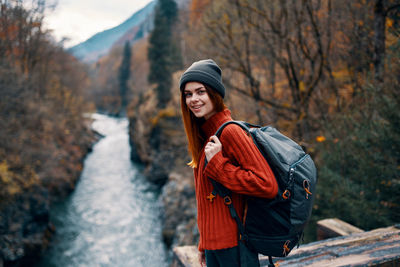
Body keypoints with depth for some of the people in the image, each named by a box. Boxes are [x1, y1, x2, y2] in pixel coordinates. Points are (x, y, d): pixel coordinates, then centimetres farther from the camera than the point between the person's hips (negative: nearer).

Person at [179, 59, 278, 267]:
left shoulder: (230, 132, -18)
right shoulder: (204, 134, 8)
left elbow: (267, 185, -24)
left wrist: (217, 164, -22)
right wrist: (204, 244, 18)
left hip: (234, 245, -8)